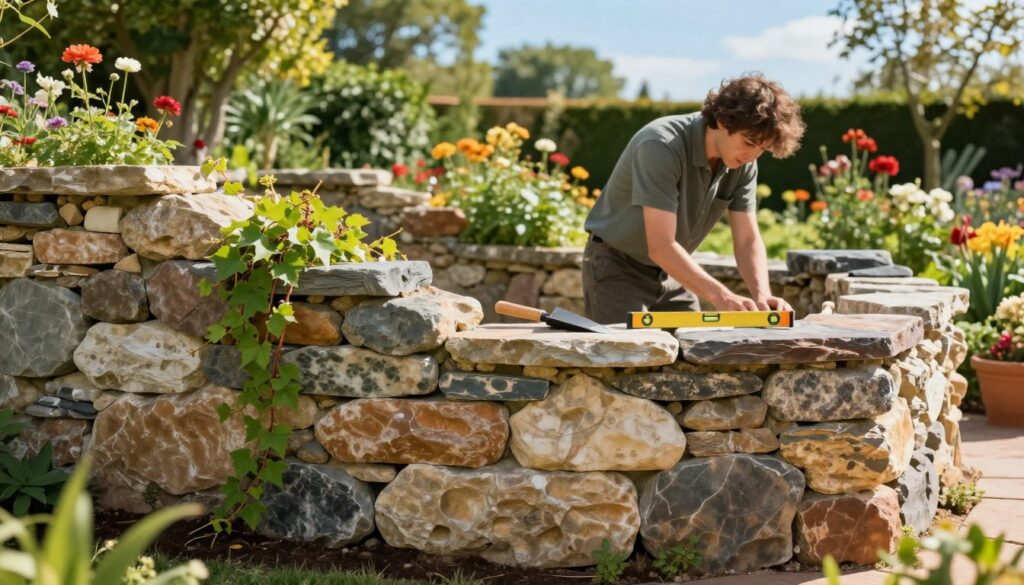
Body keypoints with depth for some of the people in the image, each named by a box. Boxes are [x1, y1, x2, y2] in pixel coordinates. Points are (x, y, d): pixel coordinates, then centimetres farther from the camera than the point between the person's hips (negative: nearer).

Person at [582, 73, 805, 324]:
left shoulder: (743, 163, -8)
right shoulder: (661, 146, -30)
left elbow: (748, 241, -5)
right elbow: (661, 247, -35)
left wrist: (761, 295, -24)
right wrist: (720, 296, -44)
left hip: (672, 273, 6)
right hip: (618, 268, -6)